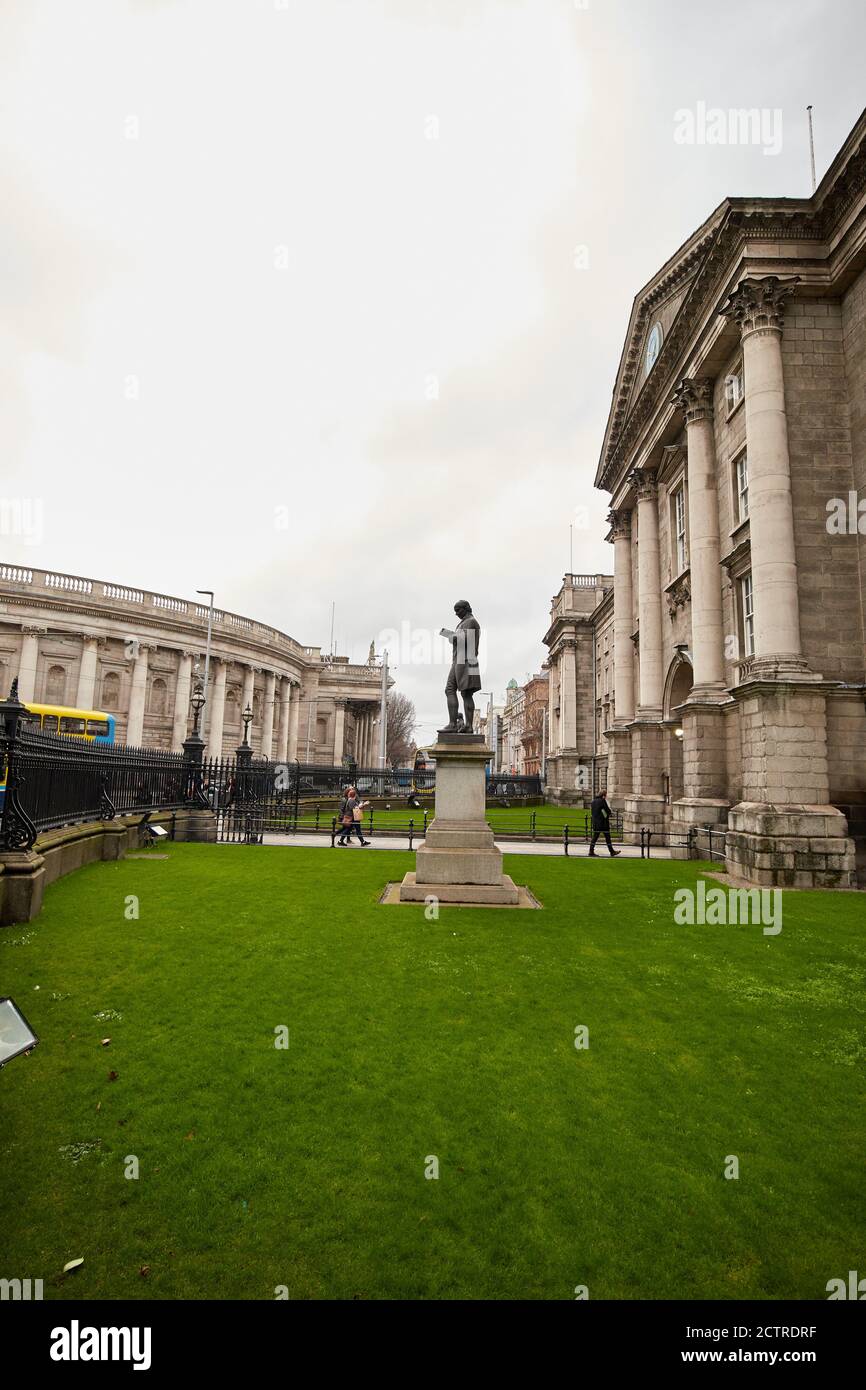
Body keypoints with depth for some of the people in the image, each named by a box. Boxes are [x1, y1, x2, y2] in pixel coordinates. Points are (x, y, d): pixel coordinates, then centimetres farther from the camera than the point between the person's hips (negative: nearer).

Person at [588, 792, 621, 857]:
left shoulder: (593, 801, 10)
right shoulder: (602, 801, -12)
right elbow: (608, 811, -10)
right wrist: (607, 816, 10)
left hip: (595, 822, 7)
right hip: (603, 822, -7)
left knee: (595, 836, 7)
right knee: (607, 837, 4)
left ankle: (591, 851, 4)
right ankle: (612, 851, 12)